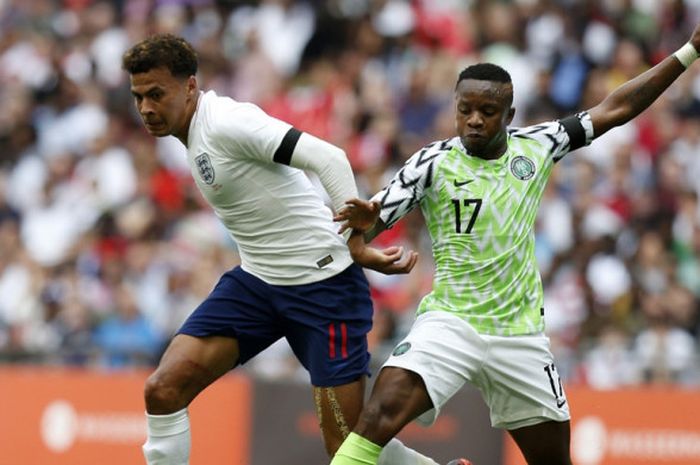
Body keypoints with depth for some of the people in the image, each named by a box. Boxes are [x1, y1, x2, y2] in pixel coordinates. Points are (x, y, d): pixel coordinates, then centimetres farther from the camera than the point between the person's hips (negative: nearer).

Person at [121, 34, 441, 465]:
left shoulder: (225, 123, -18)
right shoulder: (196, 134, 10)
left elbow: (329, 158, -24)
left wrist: (356, 246, -27)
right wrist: (358, 249, 4)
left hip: (321, 281, -8)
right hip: (256, 282, 9)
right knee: (163, 390, -7)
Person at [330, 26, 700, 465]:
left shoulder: (535, 147, 4)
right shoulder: (434, 162, -6)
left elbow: (615, 109, 10)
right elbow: (372, 223, -10)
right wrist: (364, 220, -35)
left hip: (521, 334, 4)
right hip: (450, 324, -4)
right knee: (381, 415, -27)